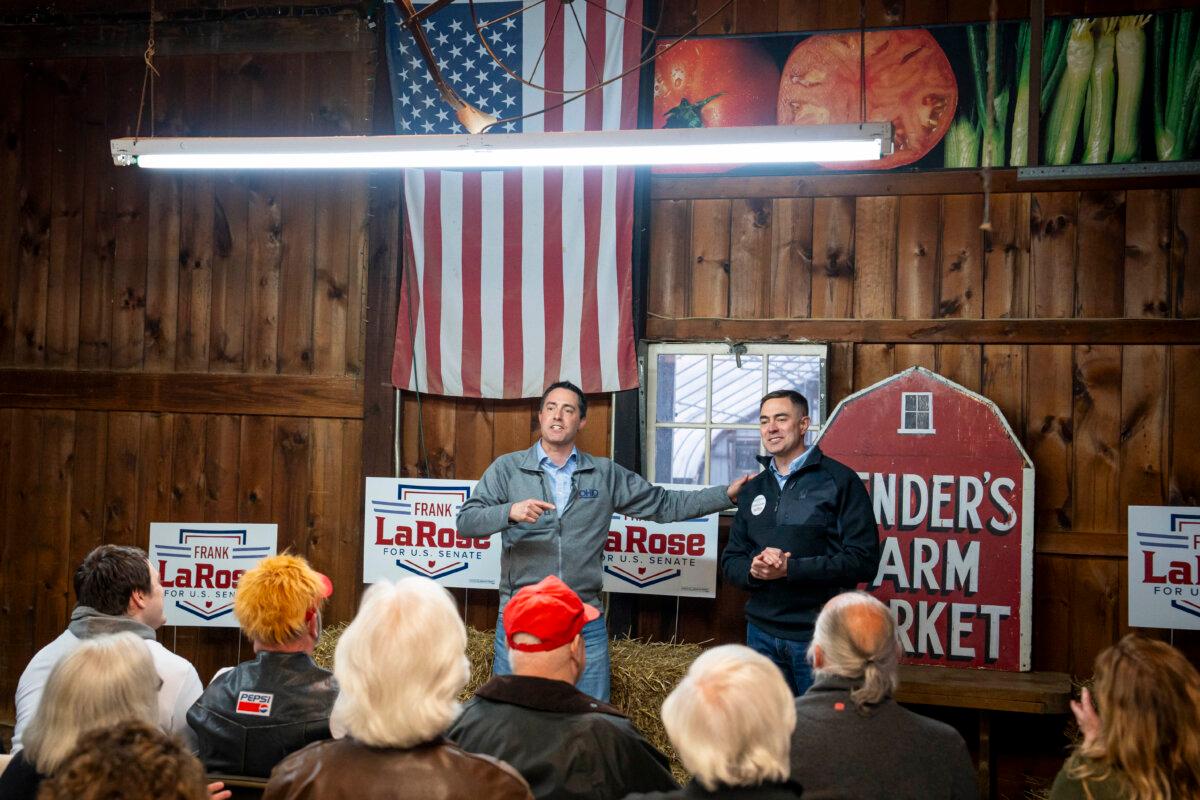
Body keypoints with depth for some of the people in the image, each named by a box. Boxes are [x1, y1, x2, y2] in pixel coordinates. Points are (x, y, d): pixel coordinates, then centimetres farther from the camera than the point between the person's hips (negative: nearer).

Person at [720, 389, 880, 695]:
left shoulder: (839, 480, -5)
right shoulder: (753, 489, 14)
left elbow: (863, 560, -13)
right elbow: (731, 560, 14)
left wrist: (789, 568, -20)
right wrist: (753, 570, -9)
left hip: (818, 635, -5)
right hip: (761, 632, 5)